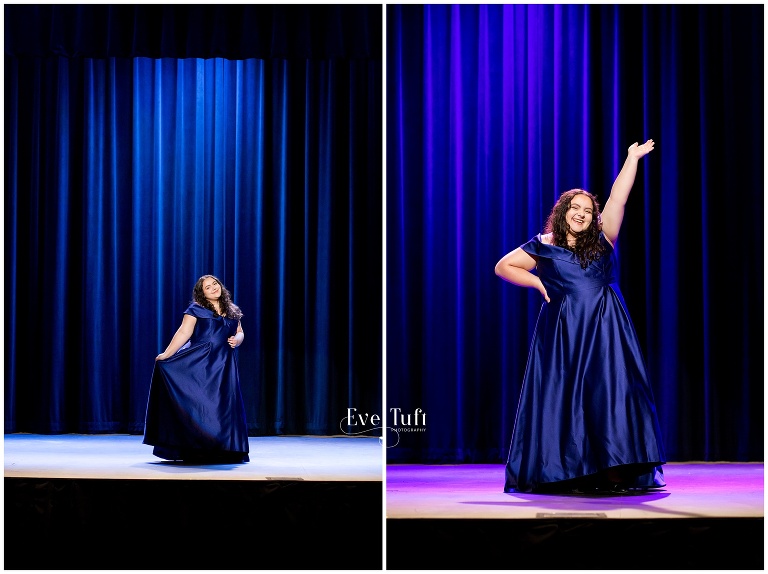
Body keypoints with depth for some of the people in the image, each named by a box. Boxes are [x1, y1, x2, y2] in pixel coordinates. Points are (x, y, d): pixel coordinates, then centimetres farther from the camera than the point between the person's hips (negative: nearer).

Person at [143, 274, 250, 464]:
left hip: (225, 367, 5)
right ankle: (198, 450, -2)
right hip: (201, 364, -5)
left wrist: (237, 340, -2)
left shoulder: (232, 311, 14)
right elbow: (183, 333, -8)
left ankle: (223, 451, 7)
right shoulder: (196, 309, -1)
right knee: (200, 403, -6)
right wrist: (166, 354, -16)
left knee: (224, 406, 2)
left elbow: (240, 332, 21)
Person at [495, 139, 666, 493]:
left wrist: (633, 157, 4)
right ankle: (565, 474, 1)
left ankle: (613, 472, -6)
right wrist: (540, 284, 2)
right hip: (564, 334, -1)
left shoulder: (602, 240, 8)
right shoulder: (543, 247, 5)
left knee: (610, 396, -6)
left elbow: (618, 198, 4)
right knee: (564, 400, -1)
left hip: (605, 334, 1)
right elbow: (503, 267, 11)